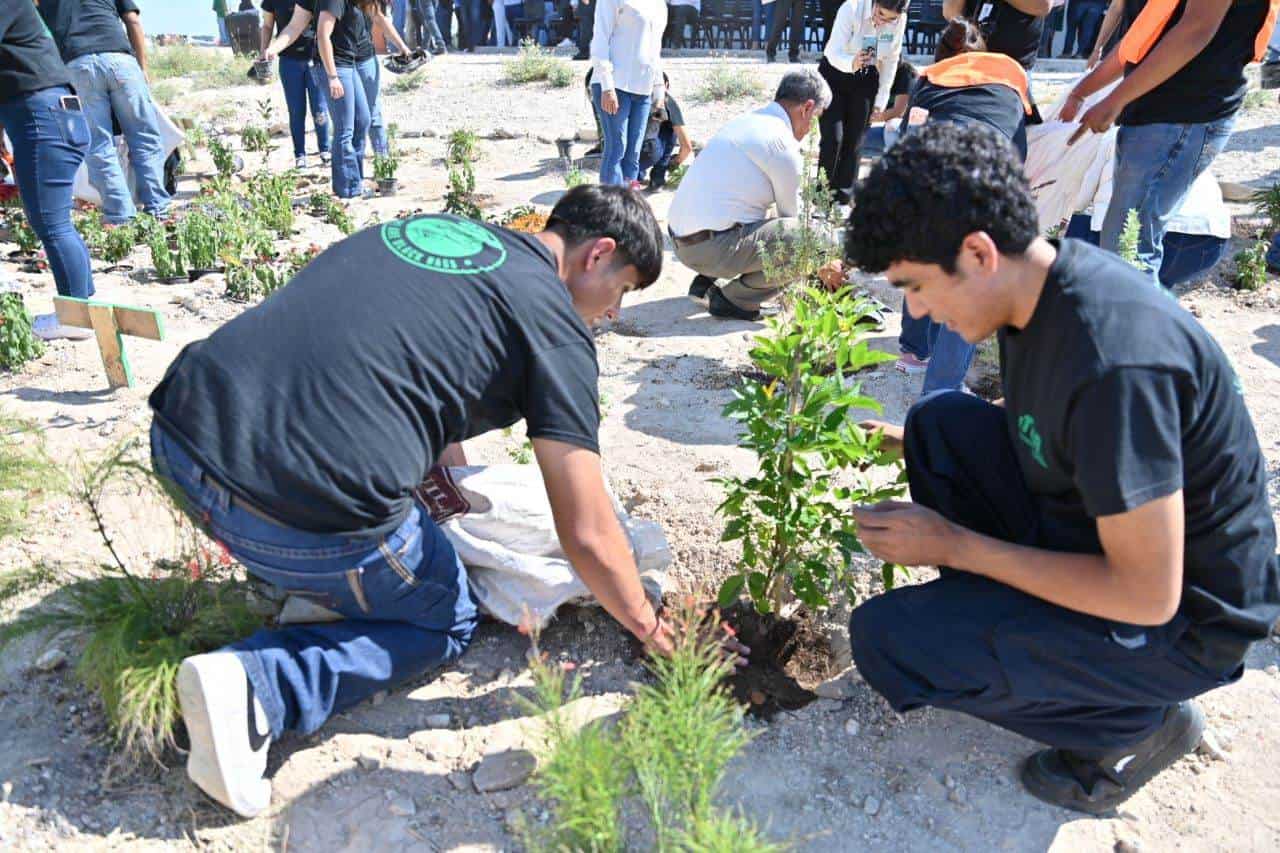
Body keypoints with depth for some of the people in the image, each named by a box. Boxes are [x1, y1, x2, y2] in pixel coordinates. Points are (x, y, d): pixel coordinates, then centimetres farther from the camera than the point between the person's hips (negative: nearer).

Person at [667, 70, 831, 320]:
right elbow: (792, 214, 1)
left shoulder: (746, 121, 17)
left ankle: (705, 282, 19)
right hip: (710, 248, -10)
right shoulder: (782, 142, -10)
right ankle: (733, 299, -4)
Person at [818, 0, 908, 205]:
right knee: (833, 138, -12)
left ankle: (843, 200, 10)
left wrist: (881, 101, -3)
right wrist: (851, 64, -50)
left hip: (867, 79, 3)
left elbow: (891, 61, -2)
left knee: (854, 142, 2)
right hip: (834, 74, -3)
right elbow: (834, 54, -29)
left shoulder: (900, 20, -14)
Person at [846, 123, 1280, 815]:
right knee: (941, 418, 2)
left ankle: (1137, 721, 2)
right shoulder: (1036, 283, -7)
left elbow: (1146, 595, -28)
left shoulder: (1116, 360, -34)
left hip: (1182, 621, -8)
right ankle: (992, 611, 13)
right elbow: (1031, 420, 15)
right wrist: (910, 443, 5)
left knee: (885, 638, -18)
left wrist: (954, 544, -22)